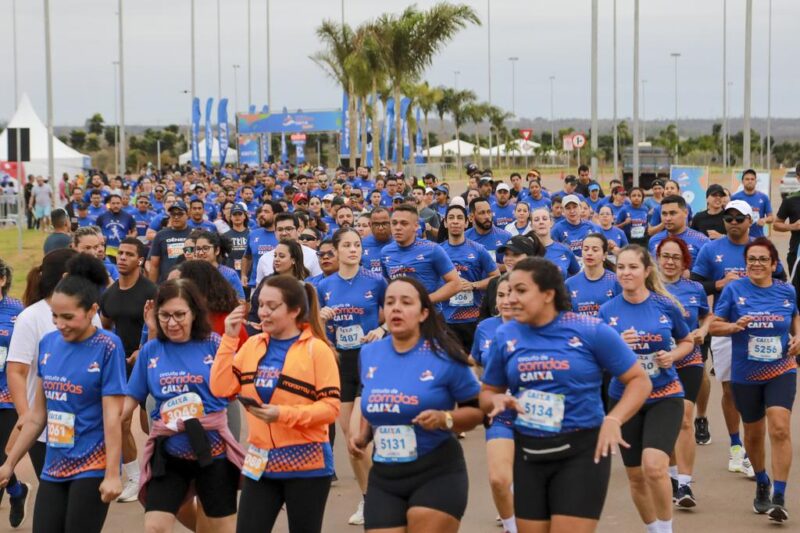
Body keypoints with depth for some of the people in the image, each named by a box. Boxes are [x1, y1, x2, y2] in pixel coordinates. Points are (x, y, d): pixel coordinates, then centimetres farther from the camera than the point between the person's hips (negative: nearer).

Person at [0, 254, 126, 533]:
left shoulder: (107, 347, -11)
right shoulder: (48, 343, 4)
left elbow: (112, 416, -13)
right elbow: (37, 414, 12)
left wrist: (112, 474, -17)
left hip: (92, 467, -6)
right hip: (54, 467, 6)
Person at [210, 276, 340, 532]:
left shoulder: (316, 349, -8)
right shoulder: (252, 345, 7)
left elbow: (331, 407, -12)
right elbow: (221, 389, -1)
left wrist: (284, 413, -24)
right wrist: (229, 338, -5)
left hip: (306, 463, -4)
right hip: (259, 462, 5)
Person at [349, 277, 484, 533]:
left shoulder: (445, 356, -9)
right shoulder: (369, 354, 6)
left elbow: (477, 410, -4)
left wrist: (444, 419, -21)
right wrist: (362, 436, 5)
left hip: (437, 474, -5)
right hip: (383, 477, 5)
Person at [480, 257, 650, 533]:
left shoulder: (590, 330, -9)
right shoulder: (505, 336, 1)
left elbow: (639, 380, -3)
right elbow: (487, 392, 13)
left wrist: (613, 420, -18)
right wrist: (497, 400, -11)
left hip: (580, 451, -4)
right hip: (527, 453, 4)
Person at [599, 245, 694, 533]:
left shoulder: (666, 305, -6)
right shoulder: (608, 310, -4)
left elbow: (687, 341, 10)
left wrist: (672, 355, -10)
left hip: (665, 396, -2)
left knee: (654, 467, -21)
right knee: (636, 476, 11)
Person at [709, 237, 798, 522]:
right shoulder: (734, 290, -7)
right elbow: (714, 325, -3)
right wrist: (734, 326, -22)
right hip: (746, 375, 0)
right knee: (753, 433, 15)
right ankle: (762, 484, 40)